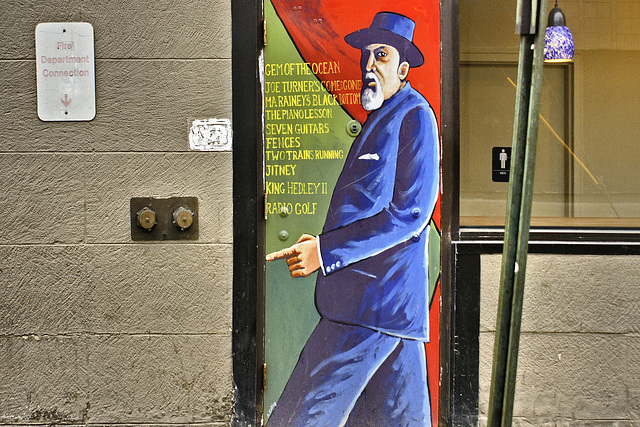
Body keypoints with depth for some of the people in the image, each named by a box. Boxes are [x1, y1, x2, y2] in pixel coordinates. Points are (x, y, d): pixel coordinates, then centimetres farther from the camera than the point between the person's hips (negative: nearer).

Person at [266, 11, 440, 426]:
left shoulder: (414, 115, -6)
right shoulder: (381, 118, 23)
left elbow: (410, 213, -15)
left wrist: (326, 252, -16)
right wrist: (324, 242, 11)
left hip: (374, 297, -9)